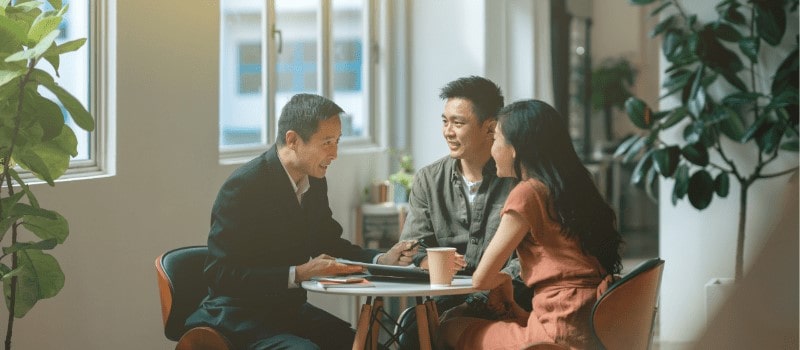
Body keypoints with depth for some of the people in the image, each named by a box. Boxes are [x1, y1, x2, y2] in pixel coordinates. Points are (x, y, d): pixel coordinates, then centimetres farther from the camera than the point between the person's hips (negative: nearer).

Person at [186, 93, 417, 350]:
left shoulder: (314, 182, 4)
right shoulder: (243, 186, -19)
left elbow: (328, 244, 17)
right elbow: (219, 275, -22)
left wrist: (382, 260, -2)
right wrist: (298, 274, -26)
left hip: (290, 310, 8)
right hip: (240, 317, -7)